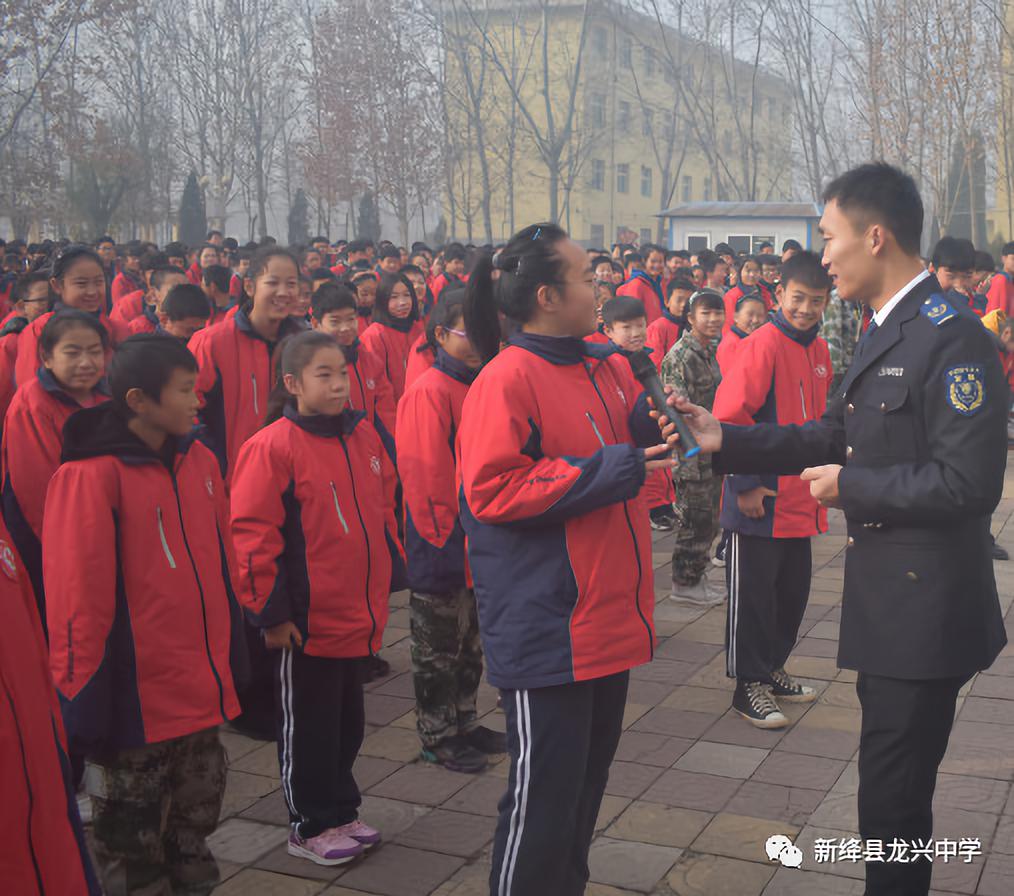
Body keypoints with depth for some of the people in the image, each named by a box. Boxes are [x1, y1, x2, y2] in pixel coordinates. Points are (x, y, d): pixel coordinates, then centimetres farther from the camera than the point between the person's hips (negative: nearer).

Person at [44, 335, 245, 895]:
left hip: (203, 690, 6)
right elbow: (78, 596, -15)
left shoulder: (199, 461, 4)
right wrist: (86, 698, -12)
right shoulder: (91, 475, -17)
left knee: (195, 824, 21)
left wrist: (231, 655, 16)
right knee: (132, 845, 11)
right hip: (135, 698, -6)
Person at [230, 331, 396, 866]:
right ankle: (309, 827, 25)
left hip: (358, 616, 7)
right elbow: (251, 535, -16)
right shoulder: (273, 446, -16)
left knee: (347, 722, 19)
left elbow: (382, 507, 17)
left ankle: (340, 813, 36)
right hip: (304, 622, -7)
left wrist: (383, 577, 16)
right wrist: (270, 611, -14)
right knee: (305, 727, 9)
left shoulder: (363, 435, 4)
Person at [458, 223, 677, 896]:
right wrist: (606, 472, -19)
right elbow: (492, 490, -20)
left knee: (589, 777, 20)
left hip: (608, 615, 8)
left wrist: (654, 433, 0)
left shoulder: (605, 367, 10)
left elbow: (633, 453, 23)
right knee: (545, 791, 2)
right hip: (546, 629, -8)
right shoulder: (506, 380, -15)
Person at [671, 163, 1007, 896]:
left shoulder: (953, 337, -20)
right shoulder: (887, 333, 11)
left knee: (892, 800, 2)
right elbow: (834, 437, 15)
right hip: (888, 600, 9)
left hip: (924, 609, -9)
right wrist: (726, 440, 6)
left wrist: (849, 486, -17)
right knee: (892, 790, 22)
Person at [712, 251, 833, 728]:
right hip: (759, 500, -8)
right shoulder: (762, 344, -15)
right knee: (753, 594, 3)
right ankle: (750, 686, 15)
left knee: (793, 591, 17)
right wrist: (745, 484, -18)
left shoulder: (818, 350, 9)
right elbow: (729, 415, -19)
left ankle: (771, 669, 33)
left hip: (801, 500, 8)